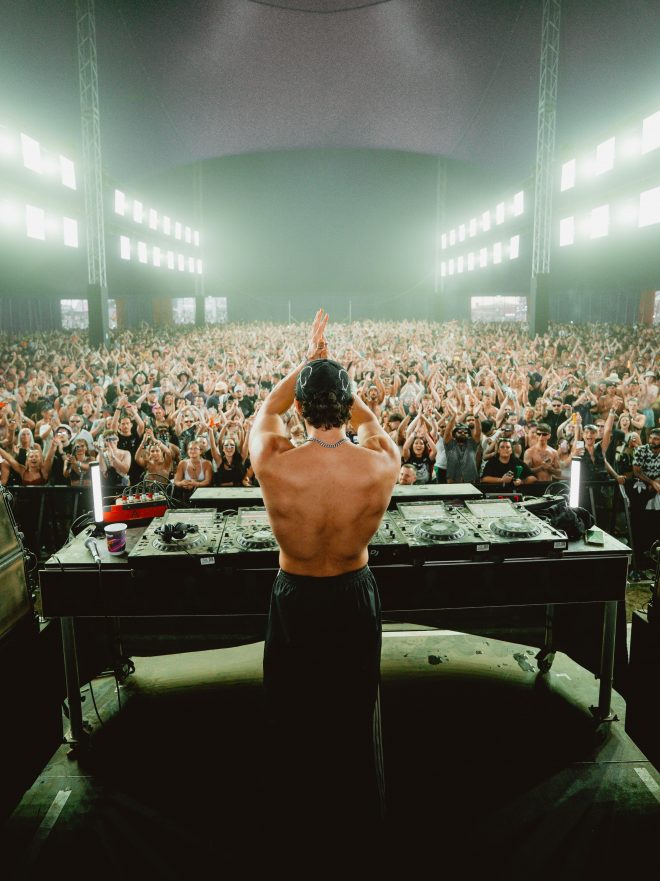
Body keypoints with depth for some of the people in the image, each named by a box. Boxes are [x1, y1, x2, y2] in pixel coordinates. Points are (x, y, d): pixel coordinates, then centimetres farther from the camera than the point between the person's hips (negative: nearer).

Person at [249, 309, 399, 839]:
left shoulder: (273, 465, -28)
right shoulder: (382, 465, -26)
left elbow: (269, 409, -4)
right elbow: (369, 419, 1)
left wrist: (308, 360, 3)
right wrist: (332, 372, 3)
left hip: (296, 598, -1)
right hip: (355, 594, 2)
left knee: (296, 710, 23)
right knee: (356, 707, 24)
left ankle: (305, 815, 47)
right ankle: (359, 810, 49)